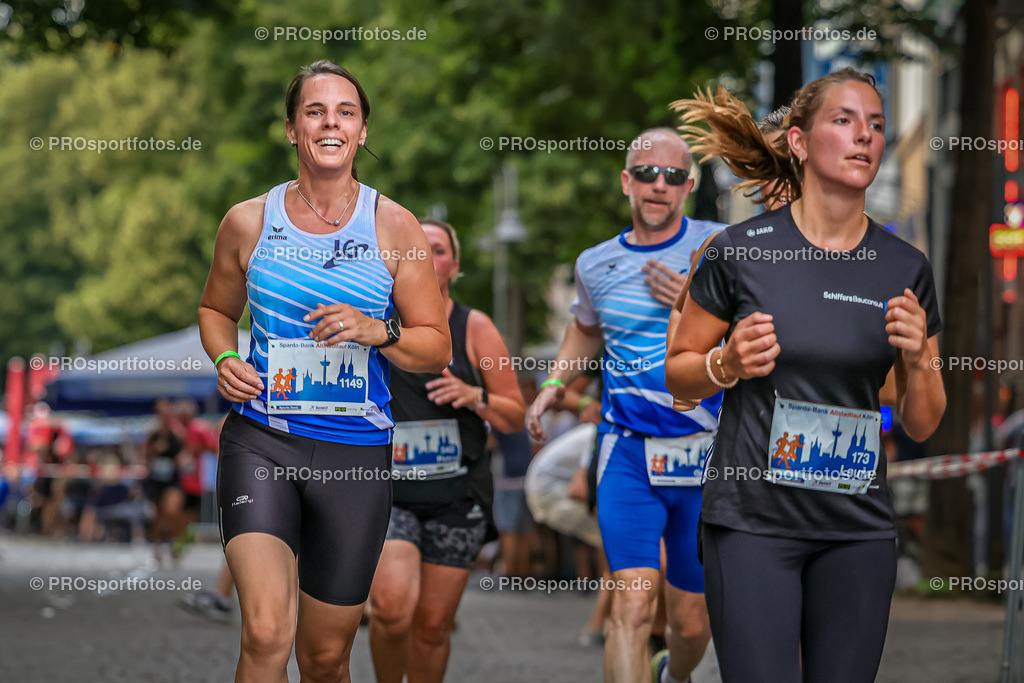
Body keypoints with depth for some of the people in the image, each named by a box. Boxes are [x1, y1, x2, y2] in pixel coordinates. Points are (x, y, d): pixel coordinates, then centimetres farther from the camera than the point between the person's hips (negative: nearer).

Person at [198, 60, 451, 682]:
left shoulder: (395, 227, 2)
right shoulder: (250, 221, 4)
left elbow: (437, 347, 5)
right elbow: (216, 309, 21)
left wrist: (376, 331, -15)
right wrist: (224, 360, 0)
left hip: (358, 454, 1)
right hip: (261, 442, -1)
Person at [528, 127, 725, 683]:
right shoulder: (595, 264, 6)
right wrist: (555, 382, 15)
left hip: (707, 455, -1)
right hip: (628, 454, 1)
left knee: (691, 623, 12)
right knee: (633, 602, -19)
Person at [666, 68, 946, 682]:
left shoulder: (906, 268, 4)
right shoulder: (741, 250, -5)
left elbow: (923, 425, 9)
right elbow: (678, 374, 6)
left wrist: (916, 359, -10)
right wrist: (729, 365, -15)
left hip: (859, 525, 3)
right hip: (753, 520, -3)